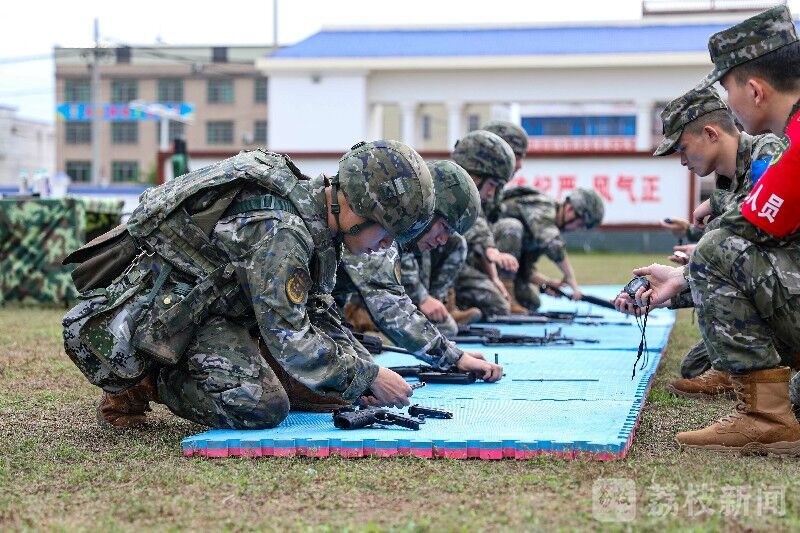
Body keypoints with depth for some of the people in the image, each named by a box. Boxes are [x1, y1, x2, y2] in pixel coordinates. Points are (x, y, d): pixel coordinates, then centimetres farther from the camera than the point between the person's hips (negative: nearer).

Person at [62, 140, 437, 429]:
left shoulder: (317, 216, -1)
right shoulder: (280, 230, -31)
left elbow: (318, 311, 10)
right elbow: (290, 338, -31)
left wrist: (364, 368, -1)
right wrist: (368, 376, -23)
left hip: (219, 306, 10)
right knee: (260, 407, -26)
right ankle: (143, 383, -5)